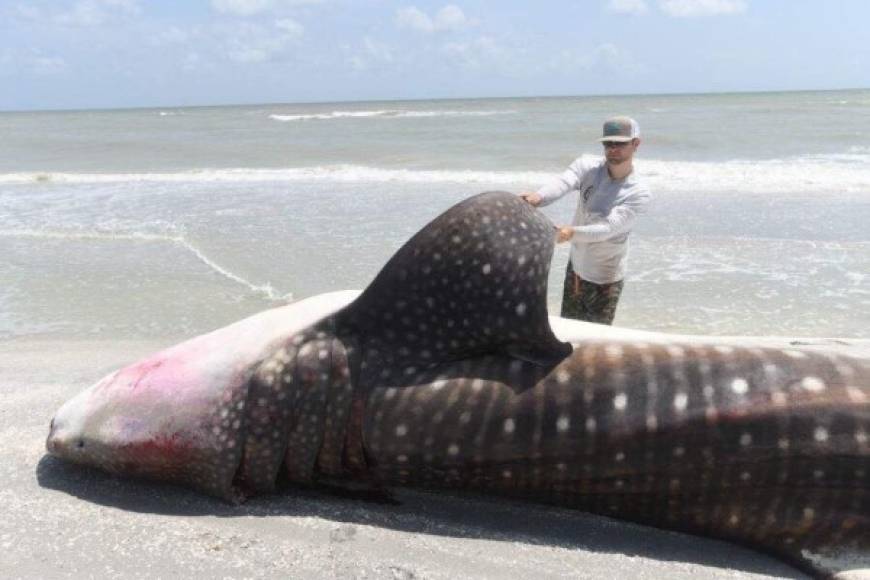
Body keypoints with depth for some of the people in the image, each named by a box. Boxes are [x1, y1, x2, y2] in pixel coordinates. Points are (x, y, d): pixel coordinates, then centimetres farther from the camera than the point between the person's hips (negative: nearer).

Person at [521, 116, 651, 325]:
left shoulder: (639, 193, -18)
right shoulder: (586, 167, -8)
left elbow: (608, 228, -32)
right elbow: (562, 183, -30)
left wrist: (572, 232, -50)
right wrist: (538, 196, -52)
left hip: (605, 278, -4)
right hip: (575, 268, 4)